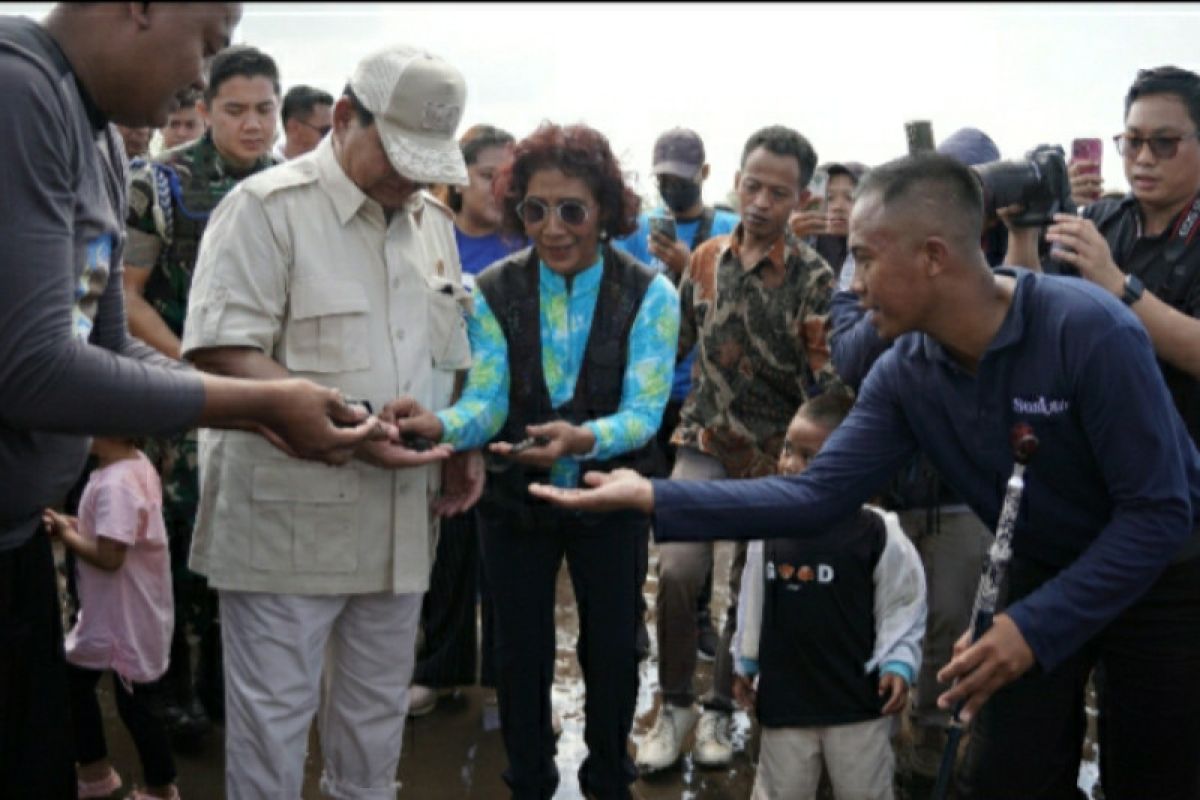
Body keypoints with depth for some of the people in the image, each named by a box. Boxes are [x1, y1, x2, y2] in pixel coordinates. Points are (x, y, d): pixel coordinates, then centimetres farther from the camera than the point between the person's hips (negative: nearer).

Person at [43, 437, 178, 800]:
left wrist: (66, 535, -14)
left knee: (135, 703, 5)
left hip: (126, 617, -10)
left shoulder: (114, 484, -28)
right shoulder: (137, 464, 3)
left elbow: (109, 556, -30)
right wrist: (75, 525, -2)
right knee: (73, 681, 21)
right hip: (111, 611, 10)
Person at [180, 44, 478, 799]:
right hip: (287, 515, -6)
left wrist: (462, 443, 4)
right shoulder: (268, 206, -10)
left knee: (377, 713, 17)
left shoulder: (433, 223, 12)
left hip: (398, 516, 7)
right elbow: (222, 351, -18)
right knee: (273, 715, 4)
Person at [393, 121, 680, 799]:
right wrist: (440, 425, -39)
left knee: (611, 647, 12)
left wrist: (581, 438, -43)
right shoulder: (494, 292, -8)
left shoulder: (649, 296, -13)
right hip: (515, 500, 1)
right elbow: (486, 401, -16)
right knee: (521, 648, 12)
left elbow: (643, 412, -21)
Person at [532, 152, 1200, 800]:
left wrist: (1037, 626, -31)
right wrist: (650, 496, -21)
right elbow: (815, 498, -14)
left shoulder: (1089, 329, -30)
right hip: (1040, 573, 4)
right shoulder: (904, 374, -12)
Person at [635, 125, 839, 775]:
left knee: (749, 588, 8)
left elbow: (825, 386, -10)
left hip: (774, 457, -1)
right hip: (704, 443, 2)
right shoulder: (706, 259, 2)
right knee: (677, 570, -15)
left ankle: (719, 709, 29)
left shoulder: (814, 279, -10)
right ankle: (674, 707, 6)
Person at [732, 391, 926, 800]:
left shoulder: (877, 533, -14)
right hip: (783, 697, 3)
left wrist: (898, 664, -12)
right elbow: (753, 599, 8)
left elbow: (904, 604, -4)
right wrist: (746, 663, 14)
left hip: (859, 700, -3)